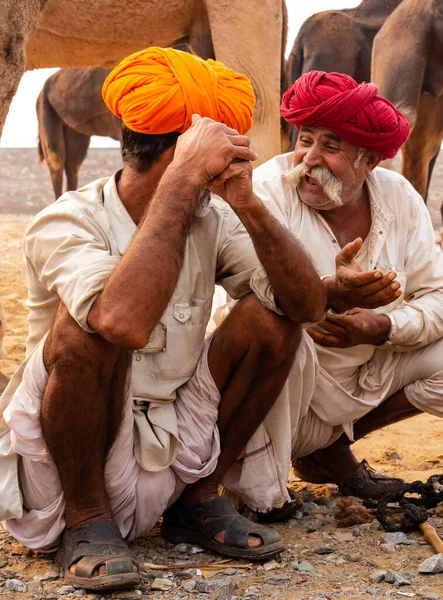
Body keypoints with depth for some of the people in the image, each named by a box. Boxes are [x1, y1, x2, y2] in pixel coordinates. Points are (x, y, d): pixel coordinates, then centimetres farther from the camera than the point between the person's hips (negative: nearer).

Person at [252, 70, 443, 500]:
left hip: (369, 372, 5)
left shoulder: (399, 197, -5)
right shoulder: (270, 187, -18)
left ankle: (331, 445, 6)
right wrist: (329, 292, -49)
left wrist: (382, 327, -28)